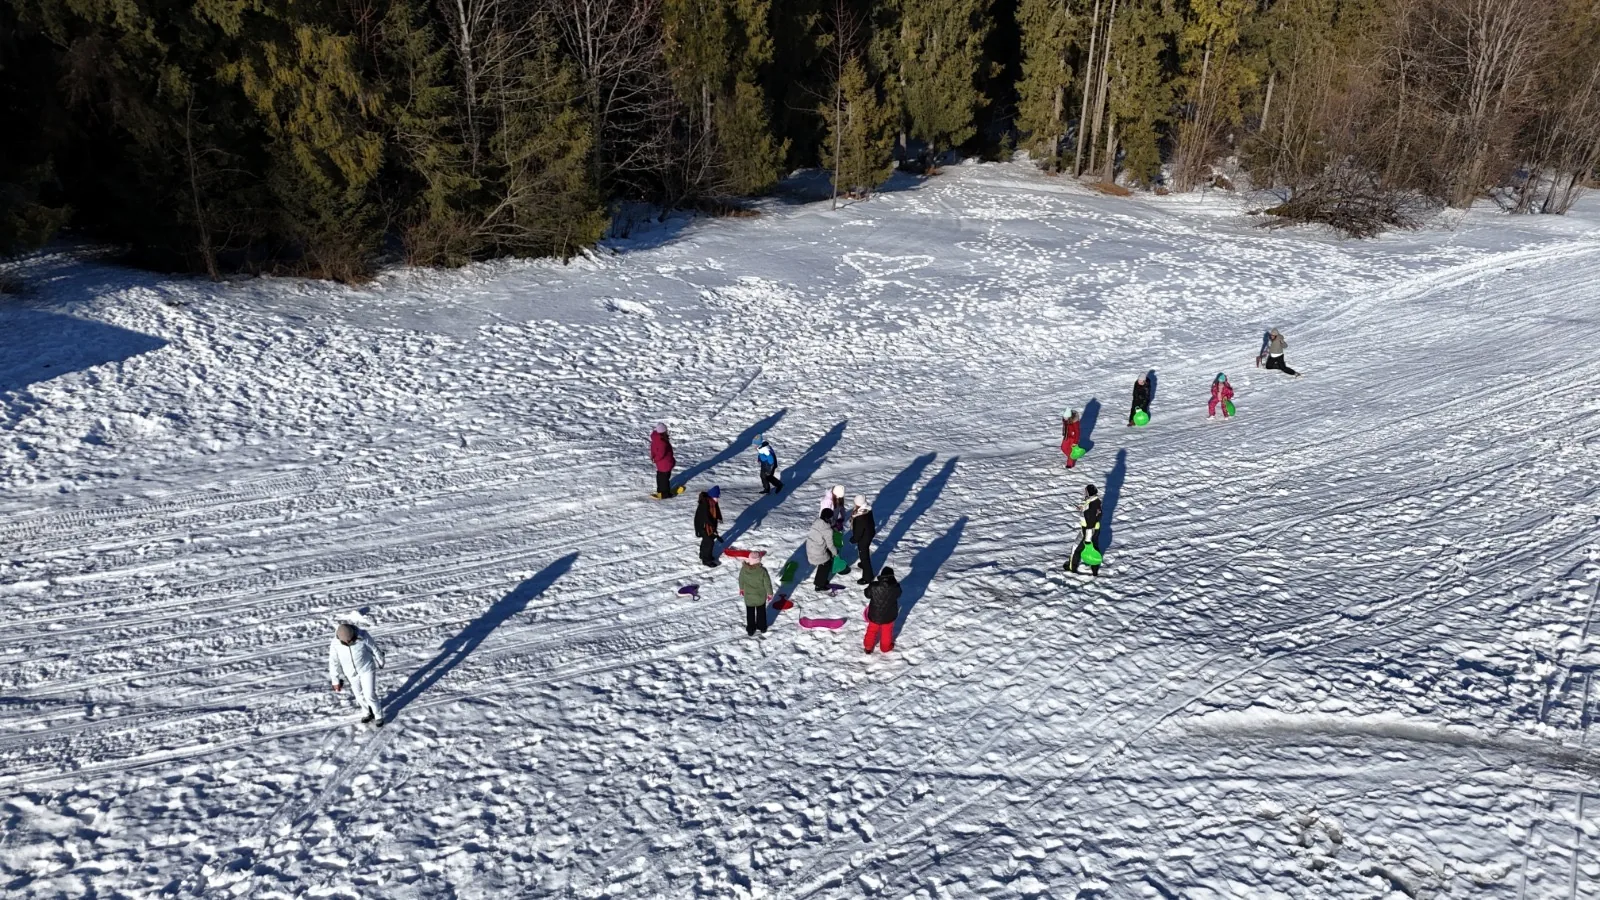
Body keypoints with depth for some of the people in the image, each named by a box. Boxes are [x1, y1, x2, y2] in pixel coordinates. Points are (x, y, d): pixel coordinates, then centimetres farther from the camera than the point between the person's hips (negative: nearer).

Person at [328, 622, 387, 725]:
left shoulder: (363, 636, -29)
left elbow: (374, 649, -10)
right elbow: (333, 662, -10)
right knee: (359, 695, 18)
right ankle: (369, 713, 43)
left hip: (367, 669, -3)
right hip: (351, 673, 3)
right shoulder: (335, 644, -24)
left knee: (370, 695, -1)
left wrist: (380, 662, 5)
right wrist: (335, 681, -3)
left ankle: (379, 716, 23)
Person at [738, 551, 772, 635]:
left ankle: (750, 630, 34)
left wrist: (741, 588, 19)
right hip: (761, 596, -1)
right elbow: (767, 583, -17)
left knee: (750, 613, 21)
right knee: (761, 612, 24)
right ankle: (762, 628, 41)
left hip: (748, 596, 1)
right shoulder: (762, 570, -30)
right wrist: (770, 593, 2)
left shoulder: (743, 569, -22)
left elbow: (741, 580, -2)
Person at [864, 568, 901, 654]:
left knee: (872, 630, 24)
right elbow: (898, 595, -2)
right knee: (887, 631, 25)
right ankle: (886, 647, 43)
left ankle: (868, 646, 38)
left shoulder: (873, 586, -26)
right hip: (888, 615, 0)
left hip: (874, 614, 0)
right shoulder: (895, 587, -25)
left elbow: (867, 594, -6)